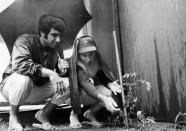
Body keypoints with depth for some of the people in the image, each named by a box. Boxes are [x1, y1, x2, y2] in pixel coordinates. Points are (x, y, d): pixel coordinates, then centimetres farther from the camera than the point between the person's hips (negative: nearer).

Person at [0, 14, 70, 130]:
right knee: (24, 78, -40)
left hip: (36, 91, 5)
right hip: (11, 85, -4)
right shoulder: (25, 41, -22)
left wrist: (62, 69, -21)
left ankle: (43, 114, 3)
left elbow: (59, 72, 5)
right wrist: (49, 72, -41)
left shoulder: (57, 48, -5)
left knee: (69, 83, -14)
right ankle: (13, 116, -13)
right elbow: (19, 64, -39)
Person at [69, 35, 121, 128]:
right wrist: (103, 99, -57)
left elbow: (104, 77, -8)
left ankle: (90, 113, 5)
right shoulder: (77, 65, -30)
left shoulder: (97, 61, -13)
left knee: (108, 93, -24)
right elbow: (85, 84, -44)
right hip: (78, 93, -5)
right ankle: (74, 114, -8)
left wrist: (111, 85, -32)